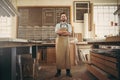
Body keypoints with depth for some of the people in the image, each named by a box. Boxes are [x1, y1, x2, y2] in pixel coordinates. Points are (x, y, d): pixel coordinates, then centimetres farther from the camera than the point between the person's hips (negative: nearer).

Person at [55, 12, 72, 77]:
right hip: (59, 41, 0)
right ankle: (58, 71, 5)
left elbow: (69, 33, -5)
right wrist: (65, 31, -14)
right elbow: (57, 32, -8)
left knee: (67, 55, -1)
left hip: (66, 41, 1)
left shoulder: (69, 25, 13)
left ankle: (68, 71, 5)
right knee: (59, 55, -2)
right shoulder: (57, 25, 12)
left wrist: (61, 32, -11)